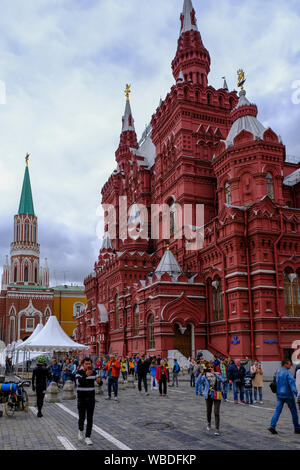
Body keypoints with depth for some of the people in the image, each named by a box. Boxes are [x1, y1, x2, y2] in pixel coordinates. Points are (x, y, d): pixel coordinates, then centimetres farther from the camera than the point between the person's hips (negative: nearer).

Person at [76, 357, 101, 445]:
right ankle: (80, 430, 32)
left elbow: (100, 382, 6)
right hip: (81, 399, -3)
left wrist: (99, 381, -18)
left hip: (91, 398, 3)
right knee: (82, 418, 1)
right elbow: (78, 382, -28)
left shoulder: (94, 372, 1)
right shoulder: (79, 372, -11)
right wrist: (86, 375, -42)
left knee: (90, 418, 1)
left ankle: (87, 437, 10)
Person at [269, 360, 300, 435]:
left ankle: (272, 426, -10)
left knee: (278, 411, 4)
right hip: (288, 395, -6)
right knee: (294, 412, 10)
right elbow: (292, 384, -22)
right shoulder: (288, 373, -15)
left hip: (279, 395, 6)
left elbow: (274, 381, 16)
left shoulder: (277, 372, 7)